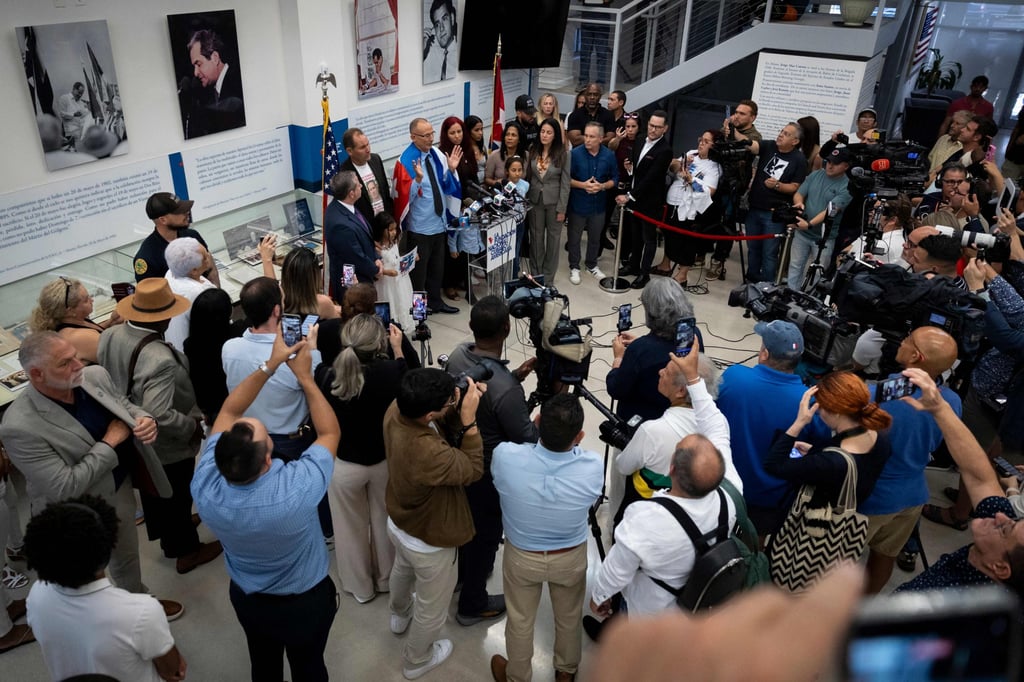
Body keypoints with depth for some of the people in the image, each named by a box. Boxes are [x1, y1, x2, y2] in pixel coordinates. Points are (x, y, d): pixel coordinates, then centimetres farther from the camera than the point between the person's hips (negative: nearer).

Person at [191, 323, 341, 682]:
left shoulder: (205, 487, -30)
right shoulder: (297, 489, -41)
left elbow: (228, 412, -16)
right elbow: (330, 432, -22)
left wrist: (269, 365, -18)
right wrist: (305, 377, -19)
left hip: (247, 598, 3)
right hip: (305, 601, -3)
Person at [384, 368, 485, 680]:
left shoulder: (396, 409, -24)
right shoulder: (428, 455, -46)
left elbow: (445, 424, -6)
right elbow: (472, 470, -26)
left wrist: (460, 406, -24)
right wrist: (469, 417, -33)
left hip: (398, 523, 8)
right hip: (429, 542, -7)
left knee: (403, 570, 39)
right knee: (432, 607, 24)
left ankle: (399, 613, 70)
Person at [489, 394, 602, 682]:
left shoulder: (505, 456, -34)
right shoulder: (593, 467, -32)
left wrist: (536, 429, 1)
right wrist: (569, 439, 4)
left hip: (521, 556, 0)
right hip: (571, 558, 1)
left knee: (520, 621, 26)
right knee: (569, 618, 30)